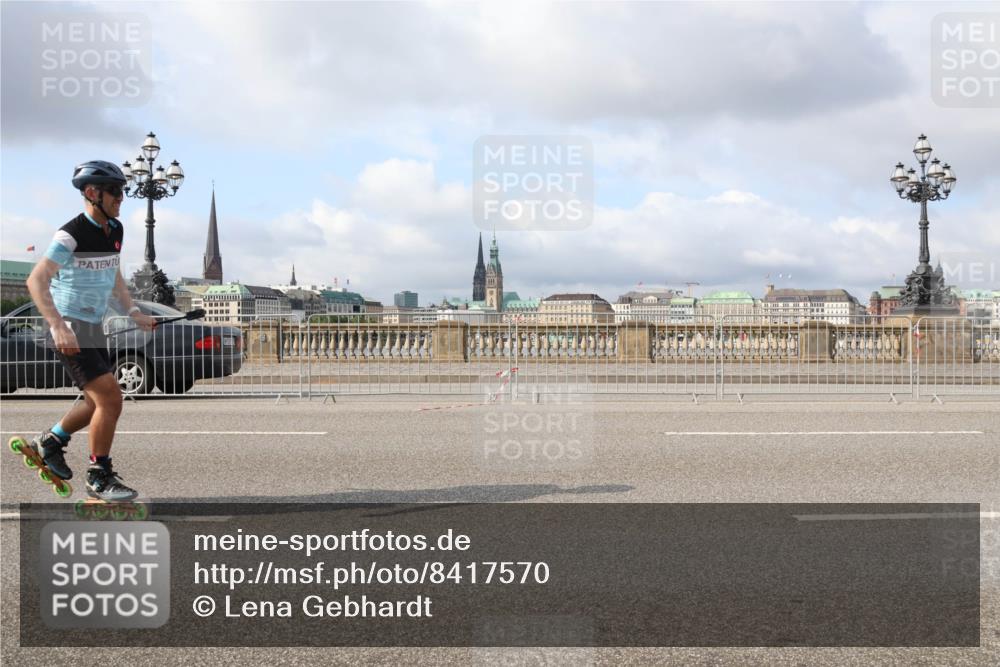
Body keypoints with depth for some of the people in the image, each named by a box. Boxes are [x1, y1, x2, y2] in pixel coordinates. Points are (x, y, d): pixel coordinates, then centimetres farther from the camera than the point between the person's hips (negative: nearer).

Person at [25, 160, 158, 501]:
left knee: (99, 401, 18)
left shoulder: (115, 230, 6)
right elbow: (36, 280, -28)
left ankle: (50, 442, 39)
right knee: (110, 397, -14)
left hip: (94, 327, 9)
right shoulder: (71, 234, -20)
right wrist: (59, 327, -37)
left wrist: (134, 312, 14)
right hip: (69, 330, -9)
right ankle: (100, 478, 0)